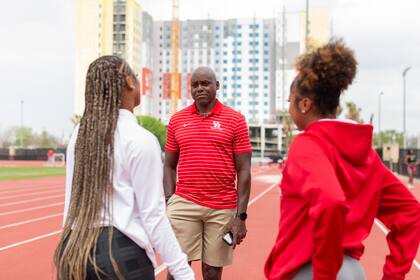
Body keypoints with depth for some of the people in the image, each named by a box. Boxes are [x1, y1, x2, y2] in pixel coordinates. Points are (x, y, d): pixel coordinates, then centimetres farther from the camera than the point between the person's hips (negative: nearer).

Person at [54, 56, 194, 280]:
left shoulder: (79, 135, 5)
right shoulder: (140, 139, -12)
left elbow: (72, 201, 10)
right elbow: (153, 215, -14)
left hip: (75, 248, 6)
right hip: (122, 252, -5)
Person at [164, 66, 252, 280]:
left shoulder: (235, 120, 1)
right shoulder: (177, 120, 8)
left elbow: (244, 171, 0)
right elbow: (169, 166, 12)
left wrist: (240, 215, -6)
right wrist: (168, 202, 0)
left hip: (223, 209, -1)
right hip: (183, 204, 1)